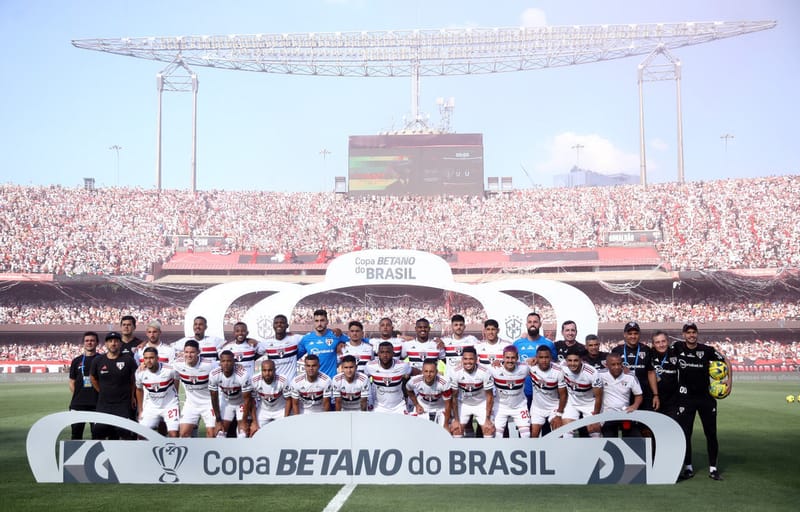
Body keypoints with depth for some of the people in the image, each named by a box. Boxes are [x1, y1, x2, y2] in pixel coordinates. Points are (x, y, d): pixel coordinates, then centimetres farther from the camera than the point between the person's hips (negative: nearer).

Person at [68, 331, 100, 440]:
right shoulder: (77, 361, 12)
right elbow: (72, 382, 13)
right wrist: (78, 396, 2)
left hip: (97, 402, -2)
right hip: (78, 404, 2)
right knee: (76, 431, 5)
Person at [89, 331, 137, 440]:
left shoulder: (128, 360, -4)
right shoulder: (98, 360, 3)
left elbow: (134, 380, 9)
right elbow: (93, 379, 17)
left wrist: (131, 396, 10)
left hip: (123, 404, -2)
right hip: (103, 404, 3)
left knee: (125, 434, -8)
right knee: (98, 434, 2)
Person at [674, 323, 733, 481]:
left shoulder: (706, 349, -4)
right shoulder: (677, 348, -4)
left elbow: (726, 360, 8)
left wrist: (730, 380, 1)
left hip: (706, 396, 1)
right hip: (685, 397, 0)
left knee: (711, 433, 4)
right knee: (685, 433, 0)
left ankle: (713, 468, 13)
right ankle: (688, 468, 12)